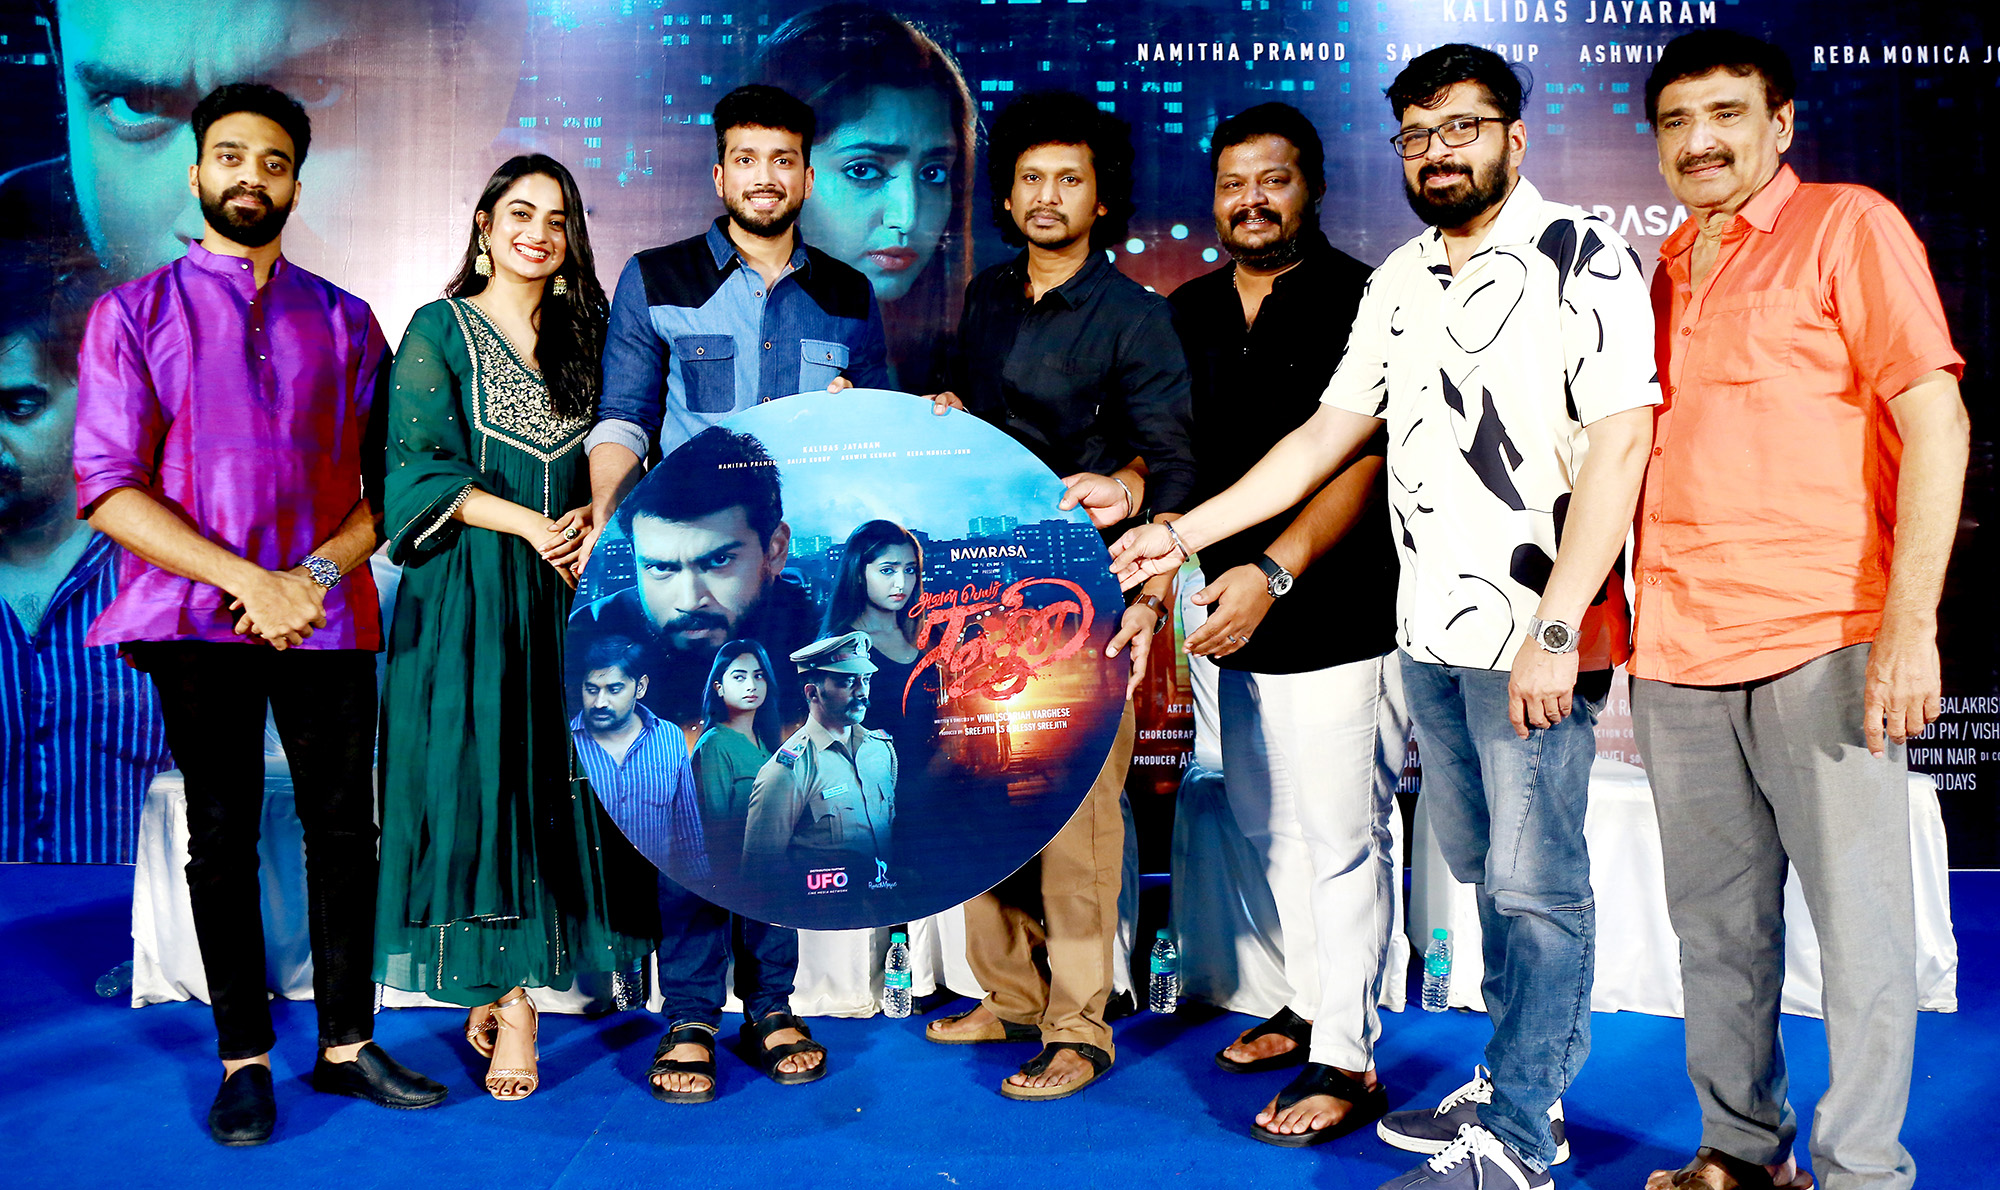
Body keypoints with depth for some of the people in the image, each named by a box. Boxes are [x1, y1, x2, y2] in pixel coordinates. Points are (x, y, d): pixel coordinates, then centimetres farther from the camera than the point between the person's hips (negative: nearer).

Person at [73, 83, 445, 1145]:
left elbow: (386, 485, 8)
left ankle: (345, 1046, 17)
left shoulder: (345, 322, 12)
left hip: (326, 612, 2)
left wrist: (316, 574, -10)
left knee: (345, 830, 4)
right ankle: (244, 1060, 17)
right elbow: (109, 489, -4)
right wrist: (249, 582, -14)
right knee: (222, 839, 5)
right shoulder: (133, 315, 5)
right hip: (198, 618, -2)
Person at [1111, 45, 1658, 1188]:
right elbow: (1332, 433, 18)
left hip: (1539, 637, -7)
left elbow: (1618, 449, -14)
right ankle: (1518, 1084, 29)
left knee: (1536, 885, 0)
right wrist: (1185, 533, 13)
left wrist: (1553, 628, -21)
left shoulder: (1584, 259, -7)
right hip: (1430, 634, 7)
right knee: (1488, 872, 15)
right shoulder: (1398, 282, 15)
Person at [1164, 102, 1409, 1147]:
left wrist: (1274, 571, -26)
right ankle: (1310, 1003, 34)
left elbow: (1359, 462, -15)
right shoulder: (1188, 314, 12)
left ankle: (1347, 1058, 11)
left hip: (1339, 620, -7)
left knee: (1339, 840, -1)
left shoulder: (1357, 301, -8)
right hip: (1239, 621, 7)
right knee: (1271, 829, 16)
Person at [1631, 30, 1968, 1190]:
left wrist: (1910, 627, -16)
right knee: (1717, 923, 11)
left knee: (1859, 923, 1)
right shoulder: (1665, 268, 17)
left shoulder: (1849, 225, 1)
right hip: (1678, 656, 5)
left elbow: (1933, 424, -7)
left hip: (1823, 646, -5)